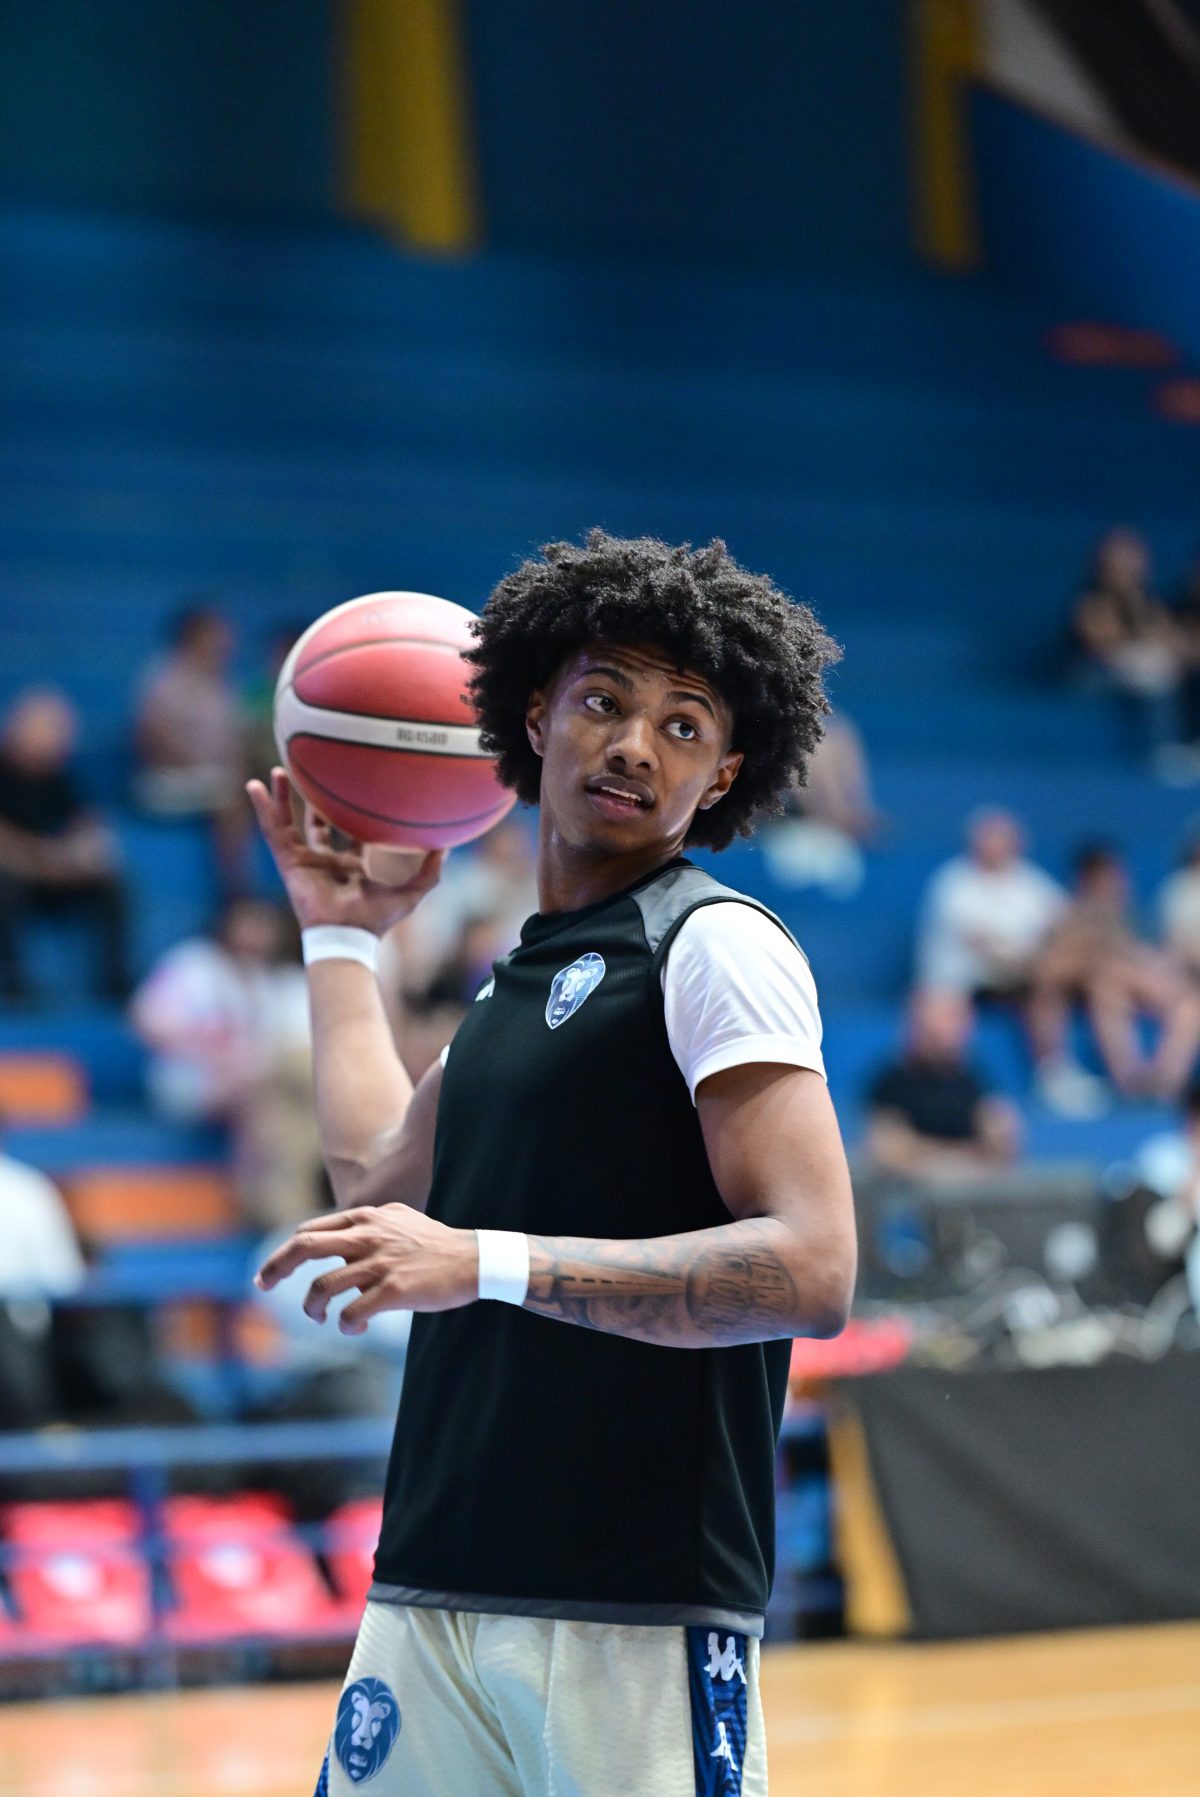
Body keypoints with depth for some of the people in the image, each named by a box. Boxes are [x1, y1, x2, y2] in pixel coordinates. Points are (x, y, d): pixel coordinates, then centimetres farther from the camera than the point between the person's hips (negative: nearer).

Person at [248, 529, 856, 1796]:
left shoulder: (719, 944, -7)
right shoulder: (521, 967, 18)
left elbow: (810, 1272, -17)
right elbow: (381, 1178, 28)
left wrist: (489, 1262, -22)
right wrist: (342, 932, 34)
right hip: (431, 1592, 8)